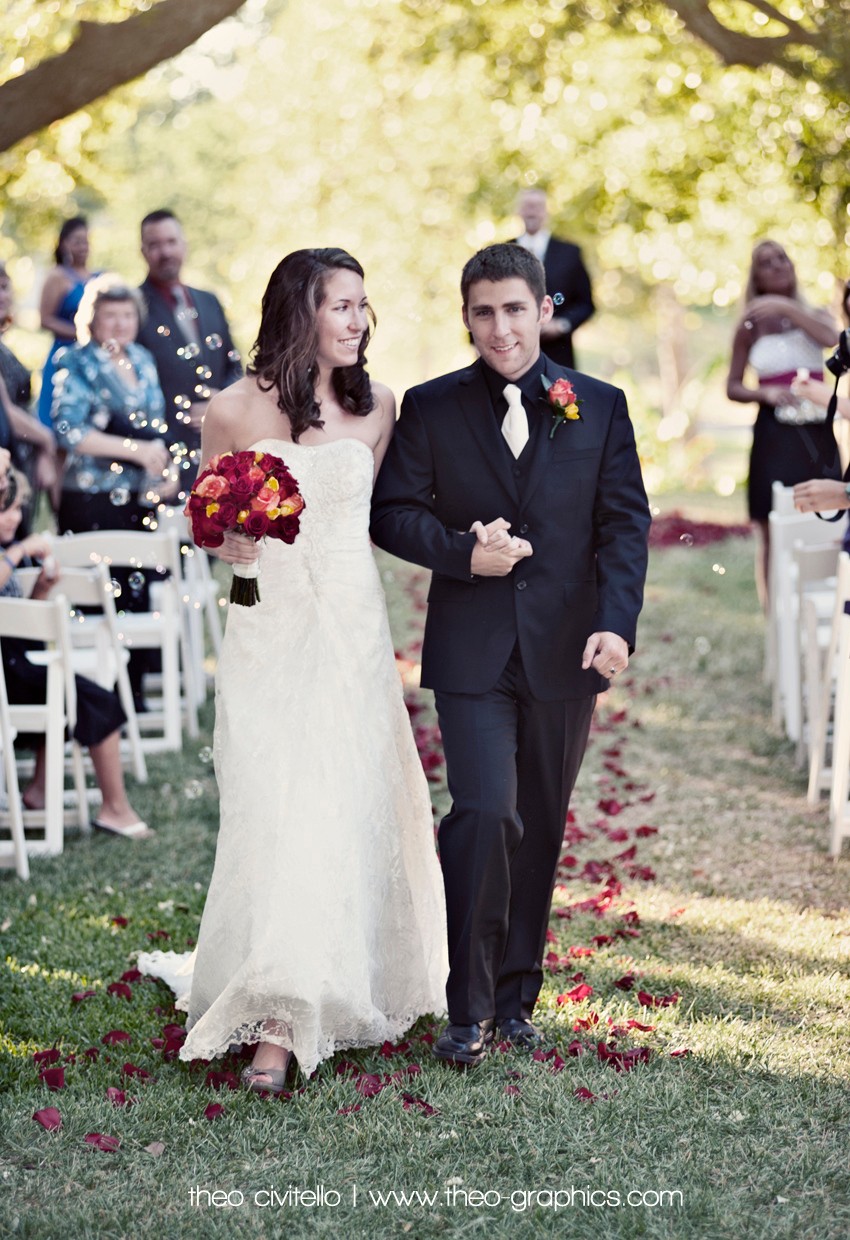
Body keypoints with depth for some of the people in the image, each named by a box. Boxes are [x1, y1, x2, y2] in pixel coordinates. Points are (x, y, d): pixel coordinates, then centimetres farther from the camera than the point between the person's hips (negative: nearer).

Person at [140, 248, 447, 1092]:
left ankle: (345, 988, 13)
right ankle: (277, 1019, -2)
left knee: (345, 811, 0)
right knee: (275, 813, -8)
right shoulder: (234, 411, -3)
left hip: (352, 631, 2)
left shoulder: (376, 407, 5)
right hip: (267, 631, -2)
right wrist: (232, 541, -13)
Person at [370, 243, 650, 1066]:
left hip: (564, 652, 2)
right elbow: (393, 512, 2)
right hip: (472, 651, -2)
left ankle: (516, 995, 25)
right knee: (485, 814, -14)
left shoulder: (600, 408, 4)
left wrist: (616, 623, -13)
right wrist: (462, 554, -15)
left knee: (540, 828, 11)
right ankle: (469, 1006, -3)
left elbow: (624, 524, 0)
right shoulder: (430, 408, 2)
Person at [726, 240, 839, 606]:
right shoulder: (751, 326, 5)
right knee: (774, 535, -2)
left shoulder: (814, 315, 9)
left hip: (816, 435, 1)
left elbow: (829, 337, -15)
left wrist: (787, 308, -22)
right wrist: (766, 393, -12)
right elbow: (733, 387, 6)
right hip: (773, 435, -1)